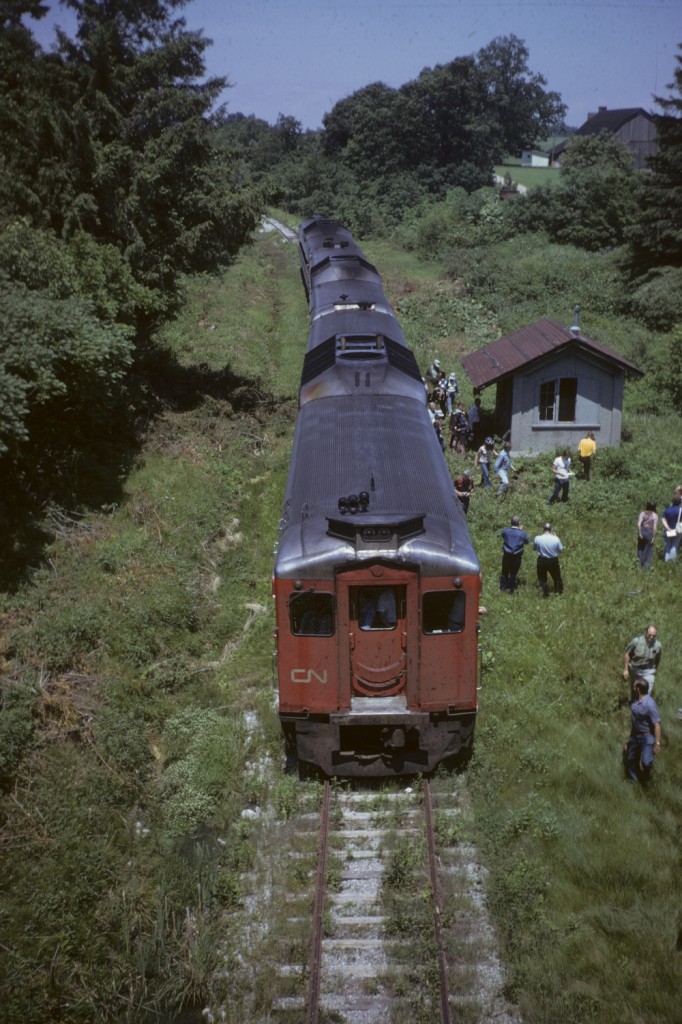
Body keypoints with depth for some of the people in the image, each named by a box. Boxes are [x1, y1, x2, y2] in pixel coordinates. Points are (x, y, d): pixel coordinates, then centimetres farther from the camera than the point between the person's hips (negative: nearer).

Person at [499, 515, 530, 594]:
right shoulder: (522, 533, -14)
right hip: (517, 557, -1)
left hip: (506, 556, 1)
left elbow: (501, 533, 12)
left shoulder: (506, 531, -12)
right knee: (513, 573, 12)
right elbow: (528, 541, 4)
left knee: (504, 572, 16)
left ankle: (503, 587, 22)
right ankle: (511, 589, 17)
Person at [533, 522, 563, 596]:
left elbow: (534, 548, -1)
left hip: (542, 560, -1)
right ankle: (559, 590, 40)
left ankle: (545, 593, 19)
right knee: (556, 576, 24)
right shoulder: (555, 539, -19)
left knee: (542, 578, 17)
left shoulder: (538, 538, -18)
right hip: (553, 560, 1)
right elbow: (560, 550, -4)